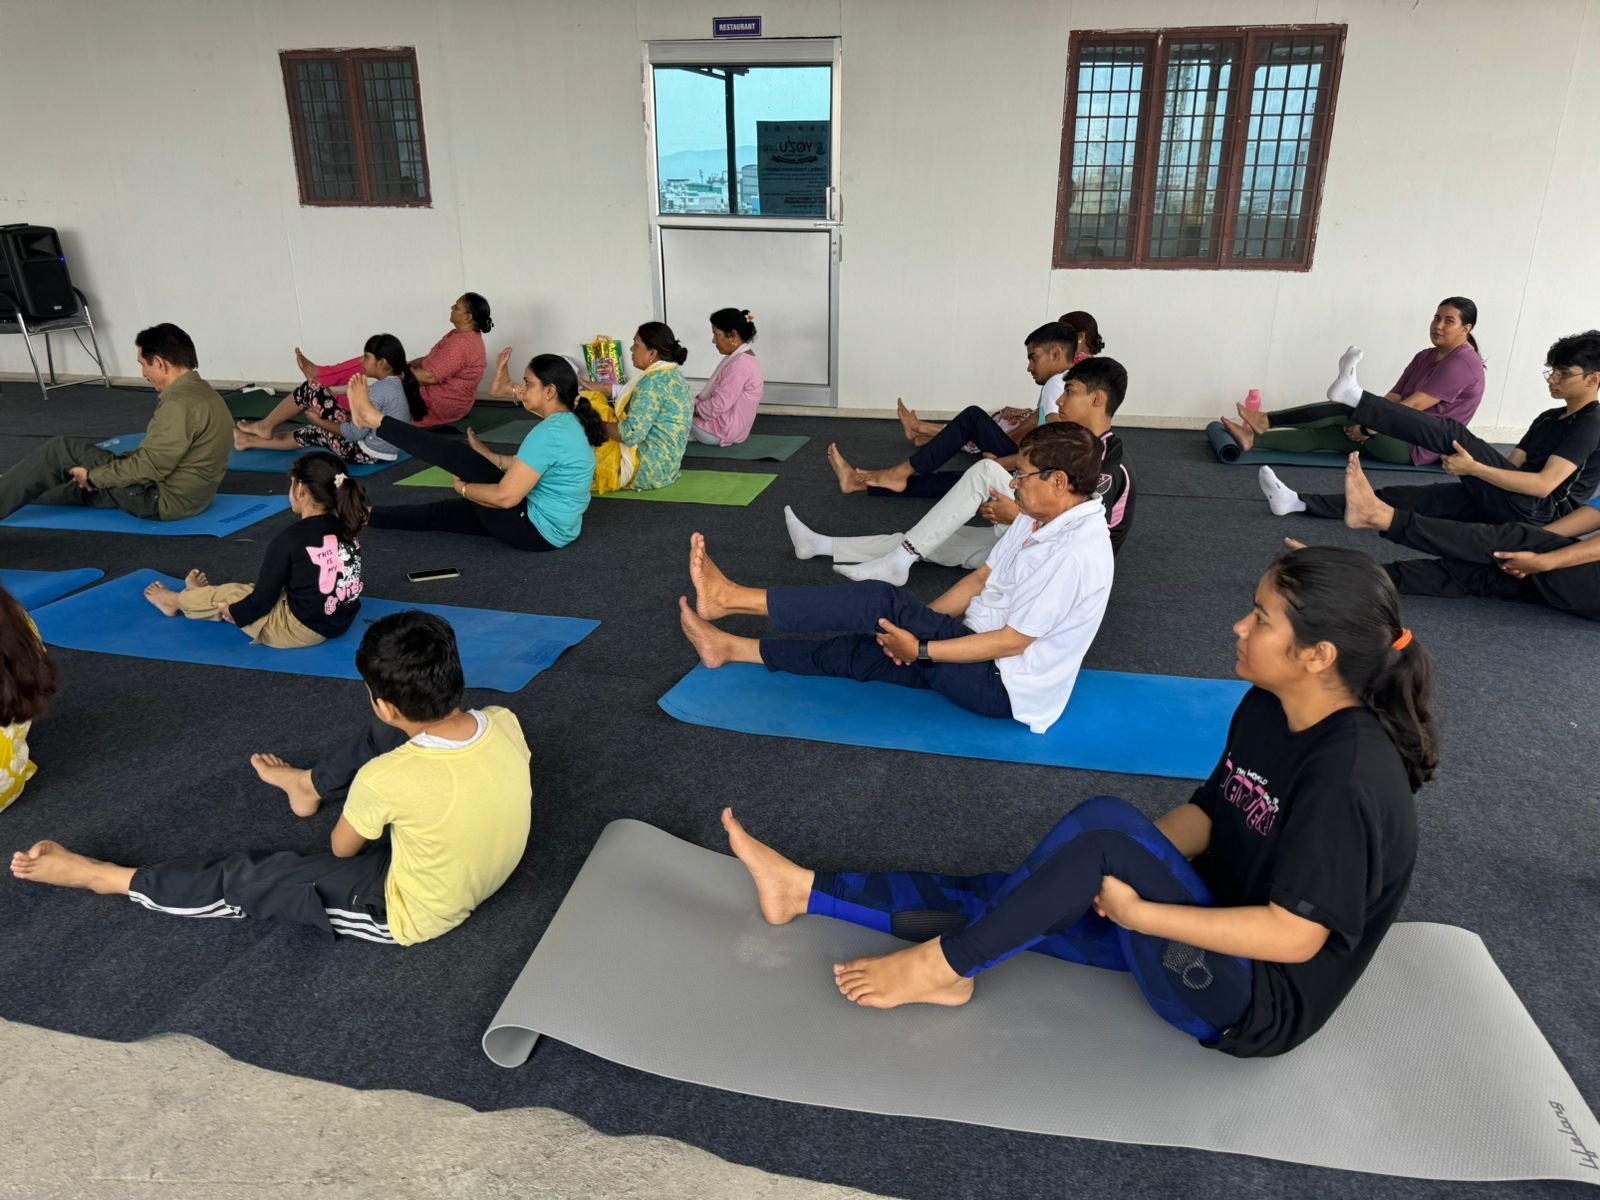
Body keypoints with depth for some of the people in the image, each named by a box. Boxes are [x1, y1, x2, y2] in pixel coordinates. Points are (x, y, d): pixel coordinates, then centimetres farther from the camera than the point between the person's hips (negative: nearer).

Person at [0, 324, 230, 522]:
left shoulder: (180, 404, -22)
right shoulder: (200, 392, 11)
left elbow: (151, 467, -24)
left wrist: (93, 476, -10)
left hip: (162, 500, -9)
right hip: (183, 493, 9)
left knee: (62, 452, 1)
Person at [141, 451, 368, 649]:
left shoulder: (289, 539, -20)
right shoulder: (347, 529, -2)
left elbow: (264, 598, -11)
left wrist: (234, 612, 6)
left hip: (297, 630, -6)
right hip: (341, 621, 6)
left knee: (228, 596, 20)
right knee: (245, 590, 28)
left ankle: (176, 601, 47)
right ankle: (200, 594, 51)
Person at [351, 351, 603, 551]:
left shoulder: (550, 434, -24)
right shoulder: (570, 424, 6)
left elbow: (505, 497, -26)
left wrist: (461, 487, -9)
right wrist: (490, 458, 16)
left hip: (536, 531, -9)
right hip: (552, 529, 9)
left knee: (457, 457, -3)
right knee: (446, 510, 17)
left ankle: (374, 420, 10)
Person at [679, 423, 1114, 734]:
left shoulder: (1075, 555, -26)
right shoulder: (1039, 518, 3)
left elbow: (1011, 642, -23)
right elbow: (981, 579, 9)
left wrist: (920, 649, -18)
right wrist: (915, 626, 0)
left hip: (1006, 689, -8)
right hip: (987, 655, 8)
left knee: (884, 604, -18)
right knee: (857, 653, 4)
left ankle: (729, 598, -14)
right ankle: (729, 648, 14)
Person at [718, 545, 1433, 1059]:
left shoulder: (1349, 777, -28)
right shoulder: (1266, 708, -3)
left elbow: (1294, 936, -28)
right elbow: (1205, 815, 6)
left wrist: (1137, 911, -26)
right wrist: (1120, 873, -10)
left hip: (1261, 1004, -8)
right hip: (1210, 930, 8)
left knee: (1104, 821, -27)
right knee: (1005, 897, -1)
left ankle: (943, 967, -9)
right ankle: (807, 891, 10)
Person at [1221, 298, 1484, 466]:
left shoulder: (1463, 363, -13)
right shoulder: (1425, 357, 15)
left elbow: (1414, 405, -21)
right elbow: (1392, 399, 5)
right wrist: (1363, 421, -12)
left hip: (1418, 445, -8)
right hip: (1401, 434, 8)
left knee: (1347, 411, -20)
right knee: (1328, 434, -10)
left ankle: (1265, 422, -22)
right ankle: (1255, 438, -22)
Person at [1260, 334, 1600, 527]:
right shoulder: (1549, 418, 23)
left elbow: (1545, 484, -20)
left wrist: (1475, 468, -22)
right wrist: (1465, 461, -2)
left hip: (1534, 512, -8)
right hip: (1501, 503, 8)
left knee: (1453, 433, -19)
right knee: (1402, 497, -7)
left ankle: (1353, 397, -20)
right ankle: (1299, 503, -15)